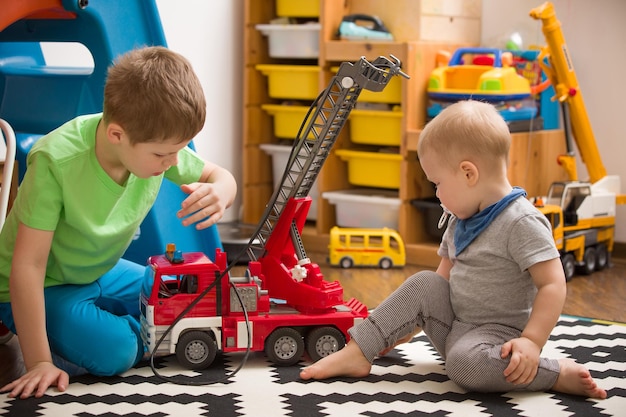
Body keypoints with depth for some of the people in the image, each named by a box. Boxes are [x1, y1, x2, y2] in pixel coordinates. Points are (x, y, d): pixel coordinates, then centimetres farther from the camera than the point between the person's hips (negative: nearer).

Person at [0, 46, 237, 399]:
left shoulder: (155, 142, -18)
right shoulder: (56, 161, -35)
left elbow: (219, 175, -2)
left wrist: (220, 192, -29)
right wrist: (39, 361, -34)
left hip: (101, 272, 7)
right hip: (42, 288, -6)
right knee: (112, 351, -28)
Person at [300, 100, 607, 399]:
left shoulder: (523, 223, -19)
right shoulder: (461, 220, 10)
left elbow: (553, 285, -23)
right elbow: (444, 277, 19)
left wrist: (531, 341, -31)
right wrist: (408, 325, 18)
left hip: (499, 331, -9)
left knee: (465, 361, -35)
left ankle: (559, 373, -22)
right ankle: (356, 353, -4)